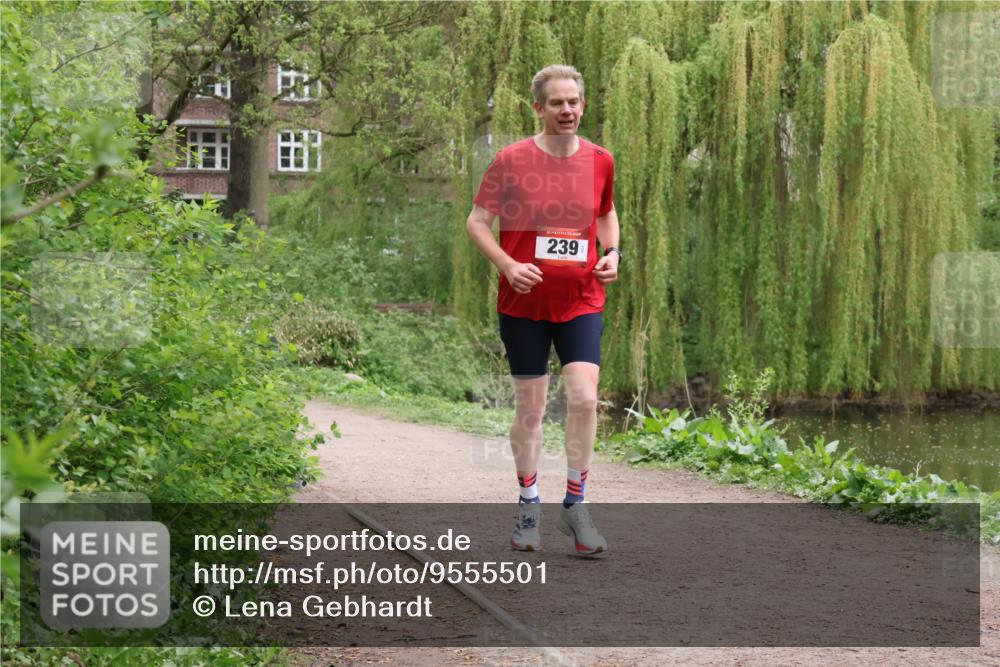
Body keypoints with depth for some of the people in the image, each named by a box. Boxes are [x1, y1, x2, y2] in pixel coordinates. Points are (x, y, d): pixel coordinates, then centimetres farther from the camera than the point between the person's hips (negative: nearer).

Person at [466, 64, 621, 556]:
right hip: (523, 302, -1)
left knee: (584, 399, -12)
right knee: (529, 407, 4)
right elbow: (477, 222, -1)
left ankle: (574, 506, 2)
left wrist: (611, 252, 2)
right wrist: (508, 265, -15)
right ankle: (528, 507, 21)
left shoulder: (600, 161, 3)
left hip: (581, 300, 2)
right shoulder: (511, 160, -6)